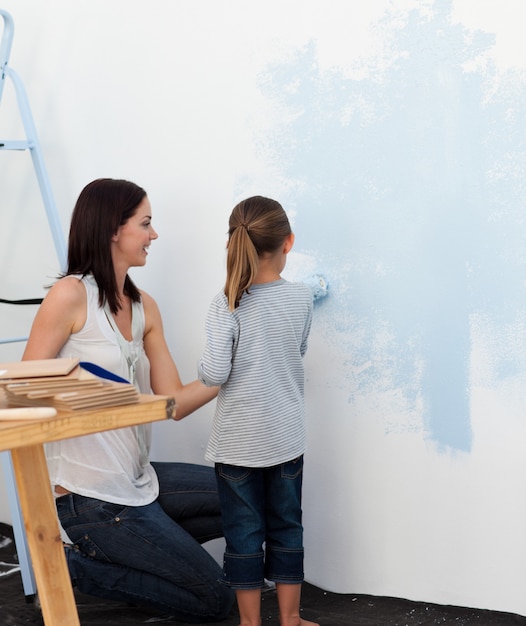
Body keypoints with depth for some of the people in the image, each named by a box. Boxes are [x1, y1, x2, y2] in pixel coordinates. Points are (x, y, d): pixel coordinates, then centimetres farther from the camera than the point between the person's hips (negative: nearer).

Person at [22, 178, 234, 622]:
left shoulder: (144, 307, 8)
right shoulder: (71, 295, -14)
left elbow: (174, 402, 4)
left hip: (138, 480, 8)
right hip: (89, 496, -8)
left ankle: (139, 550, 12)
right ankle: (76, 567, 5)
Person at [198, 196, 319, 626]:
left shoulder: (227, 306, -15)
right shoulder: (301, 298, -5)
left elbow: (215, 373, -20)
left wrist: (203, 368, 1)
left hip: (238, 441, -2)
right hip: (287, 439, 3)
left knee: (244, 532, 9)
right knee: (287, 527, 15)